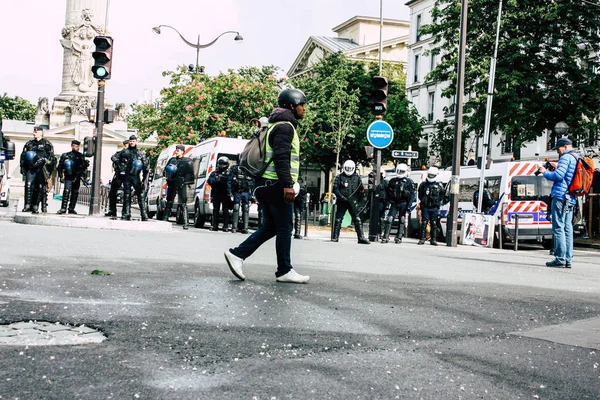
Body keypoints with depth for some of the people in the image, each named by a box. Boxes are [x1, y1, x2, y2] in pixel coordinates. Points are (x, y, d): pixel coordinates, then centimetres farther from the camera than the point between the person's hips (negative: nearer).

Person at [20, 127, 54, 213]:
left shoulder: (47, 144, 6)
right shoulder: (29, 143, 19)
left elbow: (51, 158, 1)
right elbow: (23, 155, 20)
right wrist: (23, 167, 11)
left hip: (41, 169, -3)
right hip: (30, 168, 3)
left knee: (41, 187, -4)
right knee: (28, 185, -11)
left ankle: (35, 206, 1)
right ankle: (27, 205, -12)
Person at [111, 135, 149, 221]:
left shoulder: (141, 153, 9)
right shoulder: (125, 151, 10)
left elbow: (145, 167, 7)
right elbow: (113, 157, 14)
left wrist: (144, 180, -1)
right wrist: (120, 165, 0)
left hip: (136, 177, -1)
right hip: (126, 176, 1)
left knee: (141, 195, -8)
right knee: (126, 195, 4)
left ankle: (144, 214, -10)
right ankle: (126, 214, 8)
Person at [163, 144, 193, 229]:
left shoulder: (187, 161, 2)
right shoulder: (172, 160, 16)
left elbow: (190, 174, -2)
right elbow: (164, 171, 21)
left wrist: (184, 180, -15)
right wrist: (168, 170, -2)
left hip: (181, 185, -5)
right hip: (171, 184, 5)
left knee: (183, 204, -9)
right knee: (169, 202, 11)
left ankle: (186, 223, -10)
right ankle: (164, 220, 17)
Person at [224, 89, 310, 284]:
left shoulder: (277, 125, 23)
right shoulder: (285, 126, -10)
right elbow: (281, 157, -22)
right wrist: (288, 184, -27)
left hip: (267, 185, 10)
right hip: (277, 185, -10)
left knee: (270, 227, 12)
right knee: (284, 228, -3)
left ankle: (237, 254, 7)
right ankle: (284, 271, 3)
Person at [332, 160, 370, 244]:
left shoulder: (357, 178, 9)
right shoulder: (339, 177, 3)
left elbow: (361, 191, 13)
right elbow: (335, 188, -2)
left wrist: (358, 200, 4)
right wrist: (341, 197, -13)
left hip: (353, 202, 1)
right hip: (342, 202, -1)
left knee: (357, 220, -2)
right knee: (338, 219, 2)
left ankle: (361, 237, -3)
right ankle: (335, 237, 10)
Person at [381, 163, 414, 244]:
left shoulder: (409, 182, 3)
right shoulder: (392, 181, 11)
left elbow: (412, 195, 0)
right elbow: (388, 192, 14)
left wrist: (409, 205, -9)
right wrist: (387, 202, 4)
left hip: (403, 204, -2)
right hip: (394, 203, 2)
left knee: (401, 221, 3)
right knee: (389, 219, -8)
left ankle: (399, 237, 10)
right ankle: (385, 237, -8)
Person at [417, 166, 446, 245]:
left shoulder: (439, 186, 7)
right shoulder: (423, 184, 6)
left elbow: (441, 197, 14)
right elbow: (420, 195, 12)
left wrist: (439, 203, 2)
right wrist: (423, 201, 0)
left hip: (434, 208, 1)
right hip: (425, 207, -1)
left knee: (434, 224, 5)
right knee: (424, 223, -2)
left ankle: (433, 240, 10)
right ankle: (422, 239, 1)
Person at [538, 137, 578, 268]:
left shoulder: (566, 158, -8)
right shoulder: (577, 159, 21)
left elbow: (558, 176, -17)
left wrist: (545, 172, -2)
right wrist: (554, 169, 17)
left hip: (561, 196, -9)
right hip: (571, 199, 9)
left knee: (558, 228, -8)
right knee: (568, 229, 9)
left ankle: (560, 259, -10)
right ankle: (568, 259, 9)